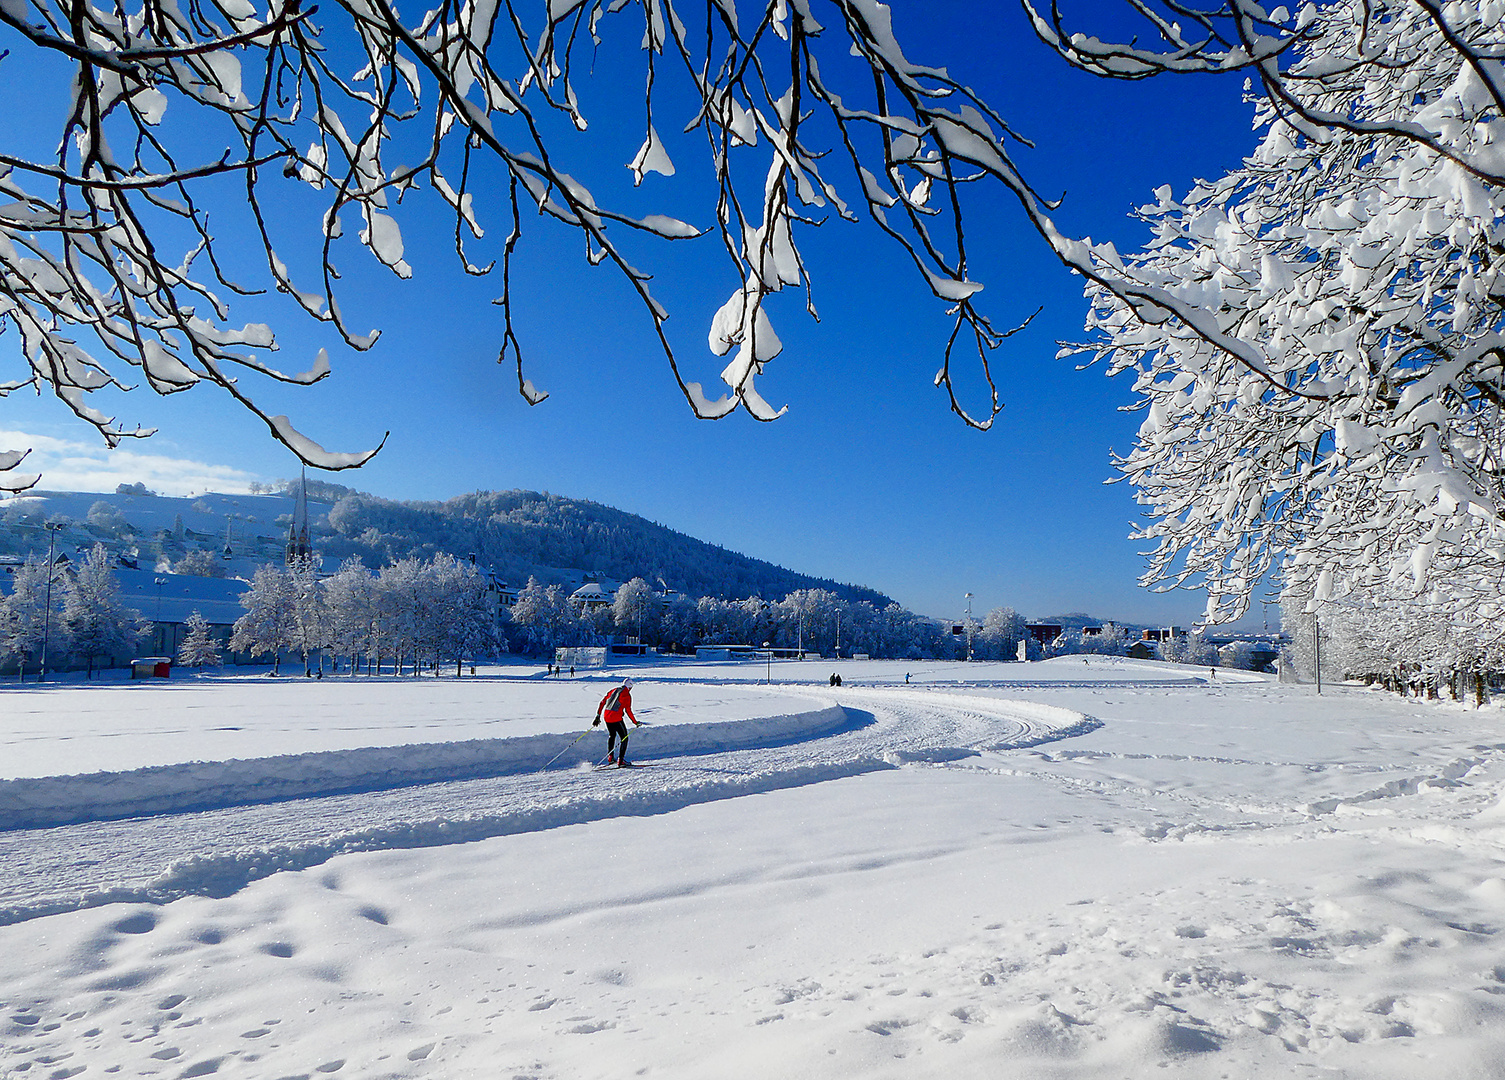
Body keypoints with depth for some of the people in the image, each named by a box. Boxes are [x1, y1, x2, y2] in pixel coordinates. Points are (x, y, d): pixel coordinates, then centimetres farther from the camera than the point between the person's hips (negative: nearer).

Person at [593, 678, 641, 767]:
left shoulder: (613, 690, 15)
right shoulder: (627, 695, -3)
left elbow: (602, 702, 15)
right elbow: (628, 710, -8)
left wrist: (598, 716, 20)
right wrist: (635, 722, 0)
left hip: (606, 716, 7)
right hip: (616, 718, -7)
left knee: (612, 735, 28)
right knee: (624, 738, 5)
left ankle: (610, 757, 27)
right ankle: (621, 760, -3)